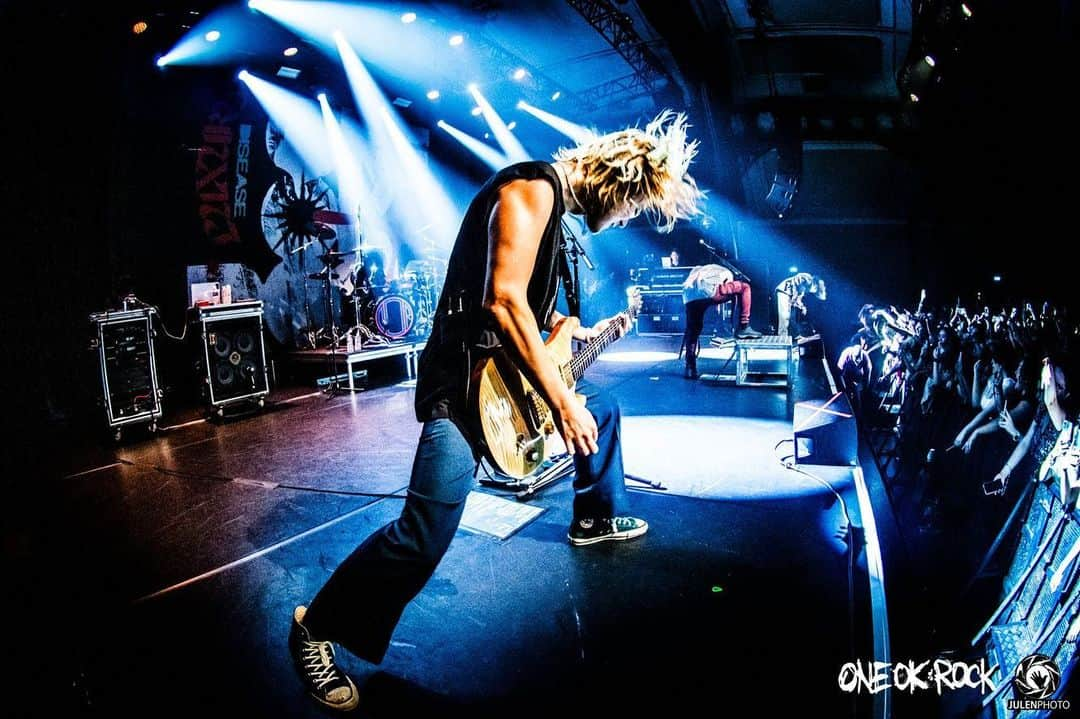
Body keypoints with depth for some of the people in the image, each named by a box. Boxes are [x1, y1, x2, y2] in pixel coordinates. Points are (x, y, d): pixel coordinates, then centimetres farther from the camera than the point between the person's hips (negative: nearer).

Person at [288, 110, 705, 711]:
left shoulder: (558, 205, 15)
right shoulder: (534, 187, -16)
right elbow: (503, 300, -27)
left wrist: (578, 332, 25)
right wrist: (561, 400, -24)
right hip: (465, 378, -11)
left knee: (603, 409, 27)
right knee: (424, 538, -17)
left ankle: (597, 518, 48)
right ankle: (317, 629, 2)